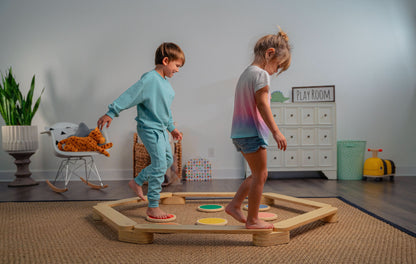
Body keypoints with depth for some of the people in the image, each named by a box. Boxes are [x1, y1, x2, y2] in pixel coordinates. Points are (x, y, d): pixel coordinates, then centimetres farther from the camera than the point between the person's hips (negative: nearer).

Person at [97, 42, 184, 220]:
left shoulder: (165, 82, 12)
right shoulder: (150, 79, -17)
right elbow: (130, 96, -20)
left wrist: (172, 128, 28)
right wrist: (110, 113, -22)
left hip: (160, 129, 10)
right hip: (149, 128, -10)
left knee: (168, 160, 16)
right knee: (160, 165, -10)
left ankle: (137, 182, 30)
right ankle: (153, 207, 0)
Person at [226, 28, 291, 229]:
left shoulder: (246, 73, 18)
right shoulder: (261, 74, -11)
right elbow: (262, 104, -20)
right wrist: (276, 131, -21)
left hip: (239, 133, 10)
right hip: (252, 133, -10)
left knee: (257, 174, 18)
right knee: (260, 175, 0)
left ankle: (234, 205, 21)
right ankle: (253, 220, 8)